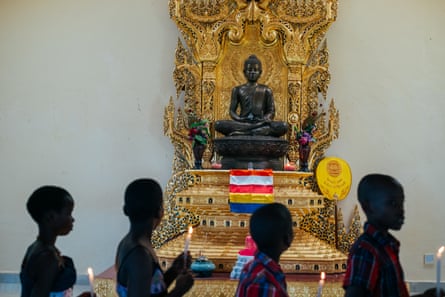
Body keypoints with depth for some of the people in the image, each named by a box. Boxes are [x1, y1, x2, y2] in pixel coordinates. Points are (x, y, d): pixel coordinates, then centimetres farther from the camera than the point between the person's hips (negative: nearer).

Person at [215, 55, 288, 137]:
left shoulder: (266, 90, 15)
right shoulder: (238, 90, 16)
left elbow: (271, 111, 11)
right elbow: (232, 111, 12)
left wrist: (265, 119, -13)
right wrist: (238, 119, -11)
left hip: (261, 123, 0)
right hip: (242, 123, 0)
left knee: (283, 126, -31)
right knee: (219, 124, -27)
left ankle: (240, 133, -37)